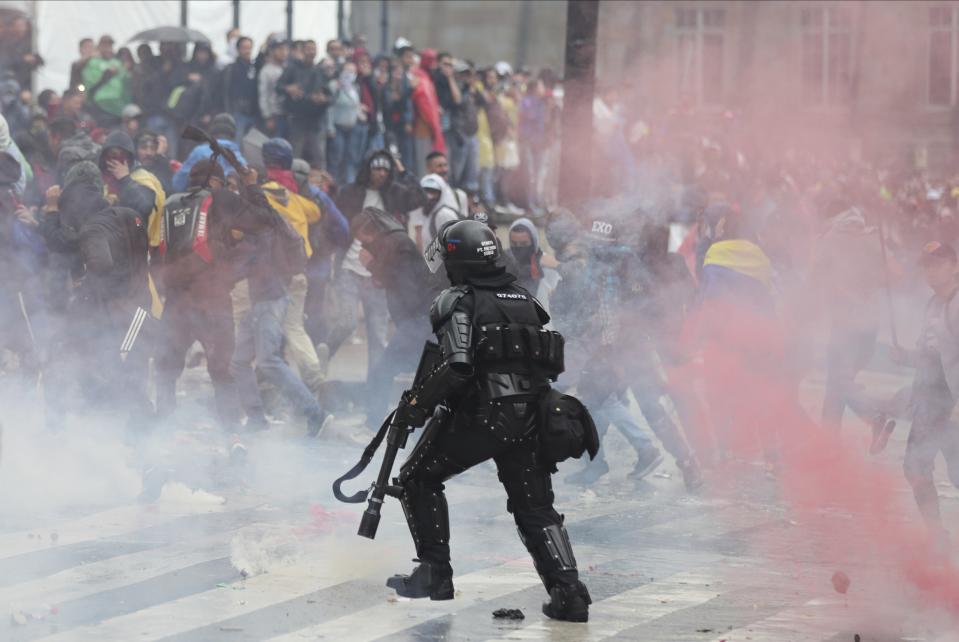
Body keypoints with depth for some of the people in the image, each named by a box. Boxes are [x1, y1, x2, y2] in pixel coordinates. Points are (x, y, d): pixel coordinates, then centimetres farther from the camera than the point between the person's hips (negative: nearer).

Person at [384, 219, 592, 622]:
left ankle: (434, 574, 9)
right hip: (528, 421, 6)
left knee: (420, 479, 14)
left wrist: (416, 404, -10)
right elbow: (552, 364, 16)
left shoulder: (458, 302, -6)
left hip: (479, 418, -6)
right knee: (536, 508, 13)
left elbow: (455, 368, -19)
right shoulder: (524, 300, 15)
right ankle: (568, 592, -4)